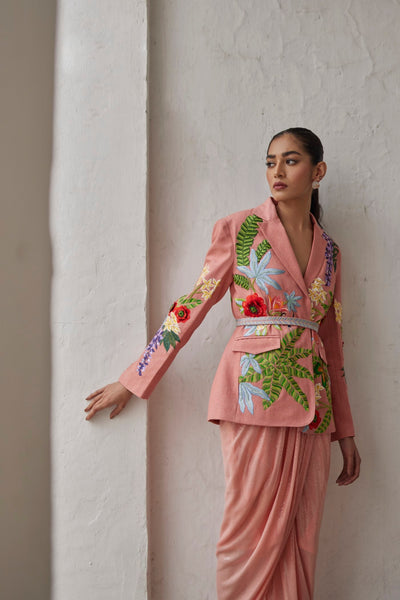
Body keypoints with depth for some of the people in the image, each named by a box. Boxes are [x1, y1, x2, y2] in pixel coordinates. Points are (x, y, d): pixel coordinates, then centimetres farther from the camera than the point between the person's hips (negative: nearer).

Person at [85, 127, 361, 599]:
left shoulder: (329, 250, 13)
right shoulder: (239, 229, 2)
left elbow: (332, 342, 16)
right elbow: (193, 307, 2)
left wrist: (346, 432, 15)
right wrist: (133, 380, 1)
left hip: (312, 400, 4)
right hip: (255, 390, -4)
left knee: (300, 535, 6)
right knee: (253, 531, -2)